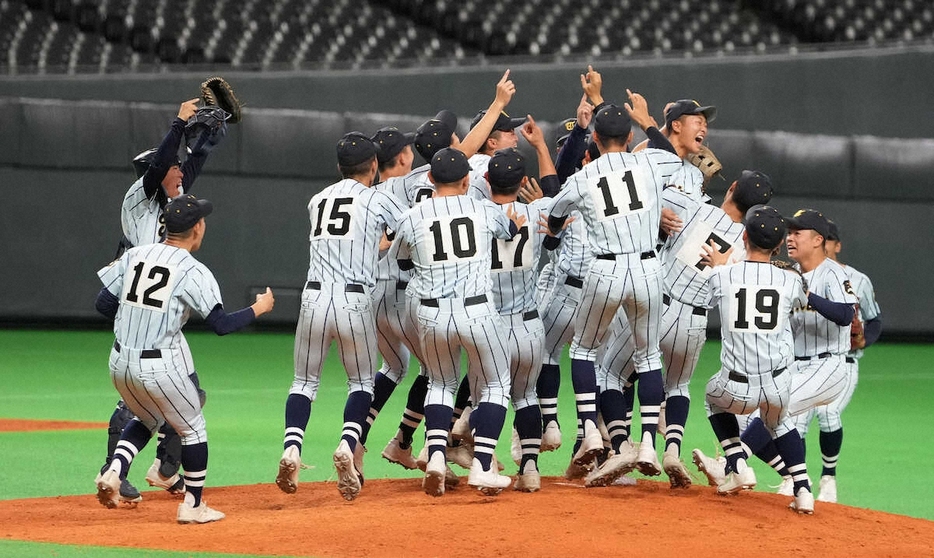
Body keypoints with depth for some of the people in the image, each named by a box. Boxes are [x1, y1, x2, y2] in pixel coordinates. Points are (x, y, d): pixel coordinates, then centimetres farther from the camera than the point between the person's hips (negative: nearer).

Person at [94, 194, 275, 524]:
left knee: (146, 419, 29)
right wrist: (259, 308, 1)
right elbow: (221, 324, -14)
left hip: (120, 363, 5)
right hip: (159, 368, -5)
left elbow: (104, 304, 6)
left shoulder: (134, 256, 5)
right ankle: (193, 506, 20)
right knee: (192, 428, 16)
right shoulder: (193, 271, -11)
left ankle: (114, 472, 5)